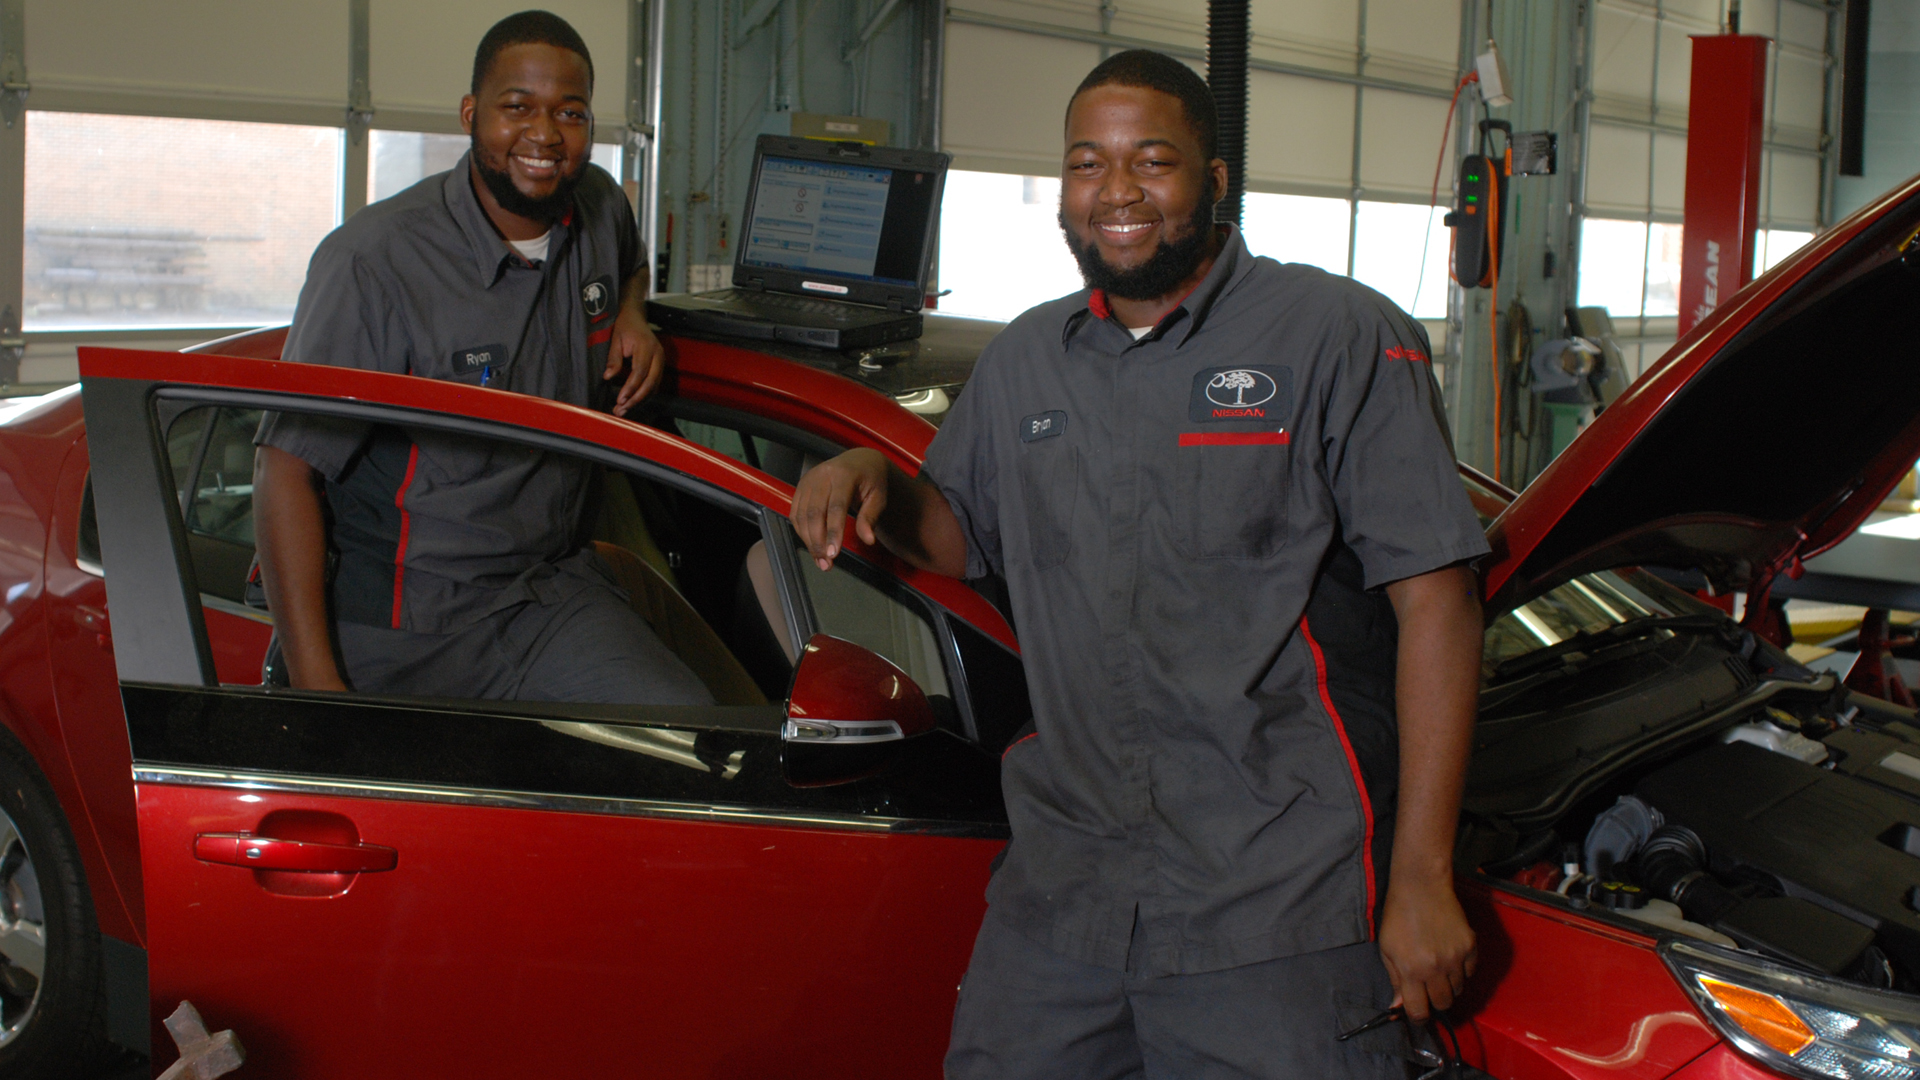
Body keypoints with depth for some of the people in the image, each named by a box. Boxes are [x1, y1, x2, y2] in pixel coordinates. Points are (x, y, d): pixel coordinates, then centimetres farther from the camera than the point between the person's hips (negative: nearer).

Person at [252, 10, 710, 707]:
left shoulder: (600, 210, 4)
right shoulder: (374, 259, -16)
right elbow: (287, 470, -17)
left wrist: (631, 313, 5)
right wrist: (315, 684, -24)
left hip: (555, 588, 4)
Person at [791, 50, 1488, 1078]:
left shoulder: (1340, 338, -4)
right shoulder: (1022, 362, 14)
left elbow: (1435, 598, -8)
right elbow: (958, 537, 28)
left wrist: (1422, 880, -13)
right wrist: (874, 481, 3)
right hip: (1060, 877, 5)